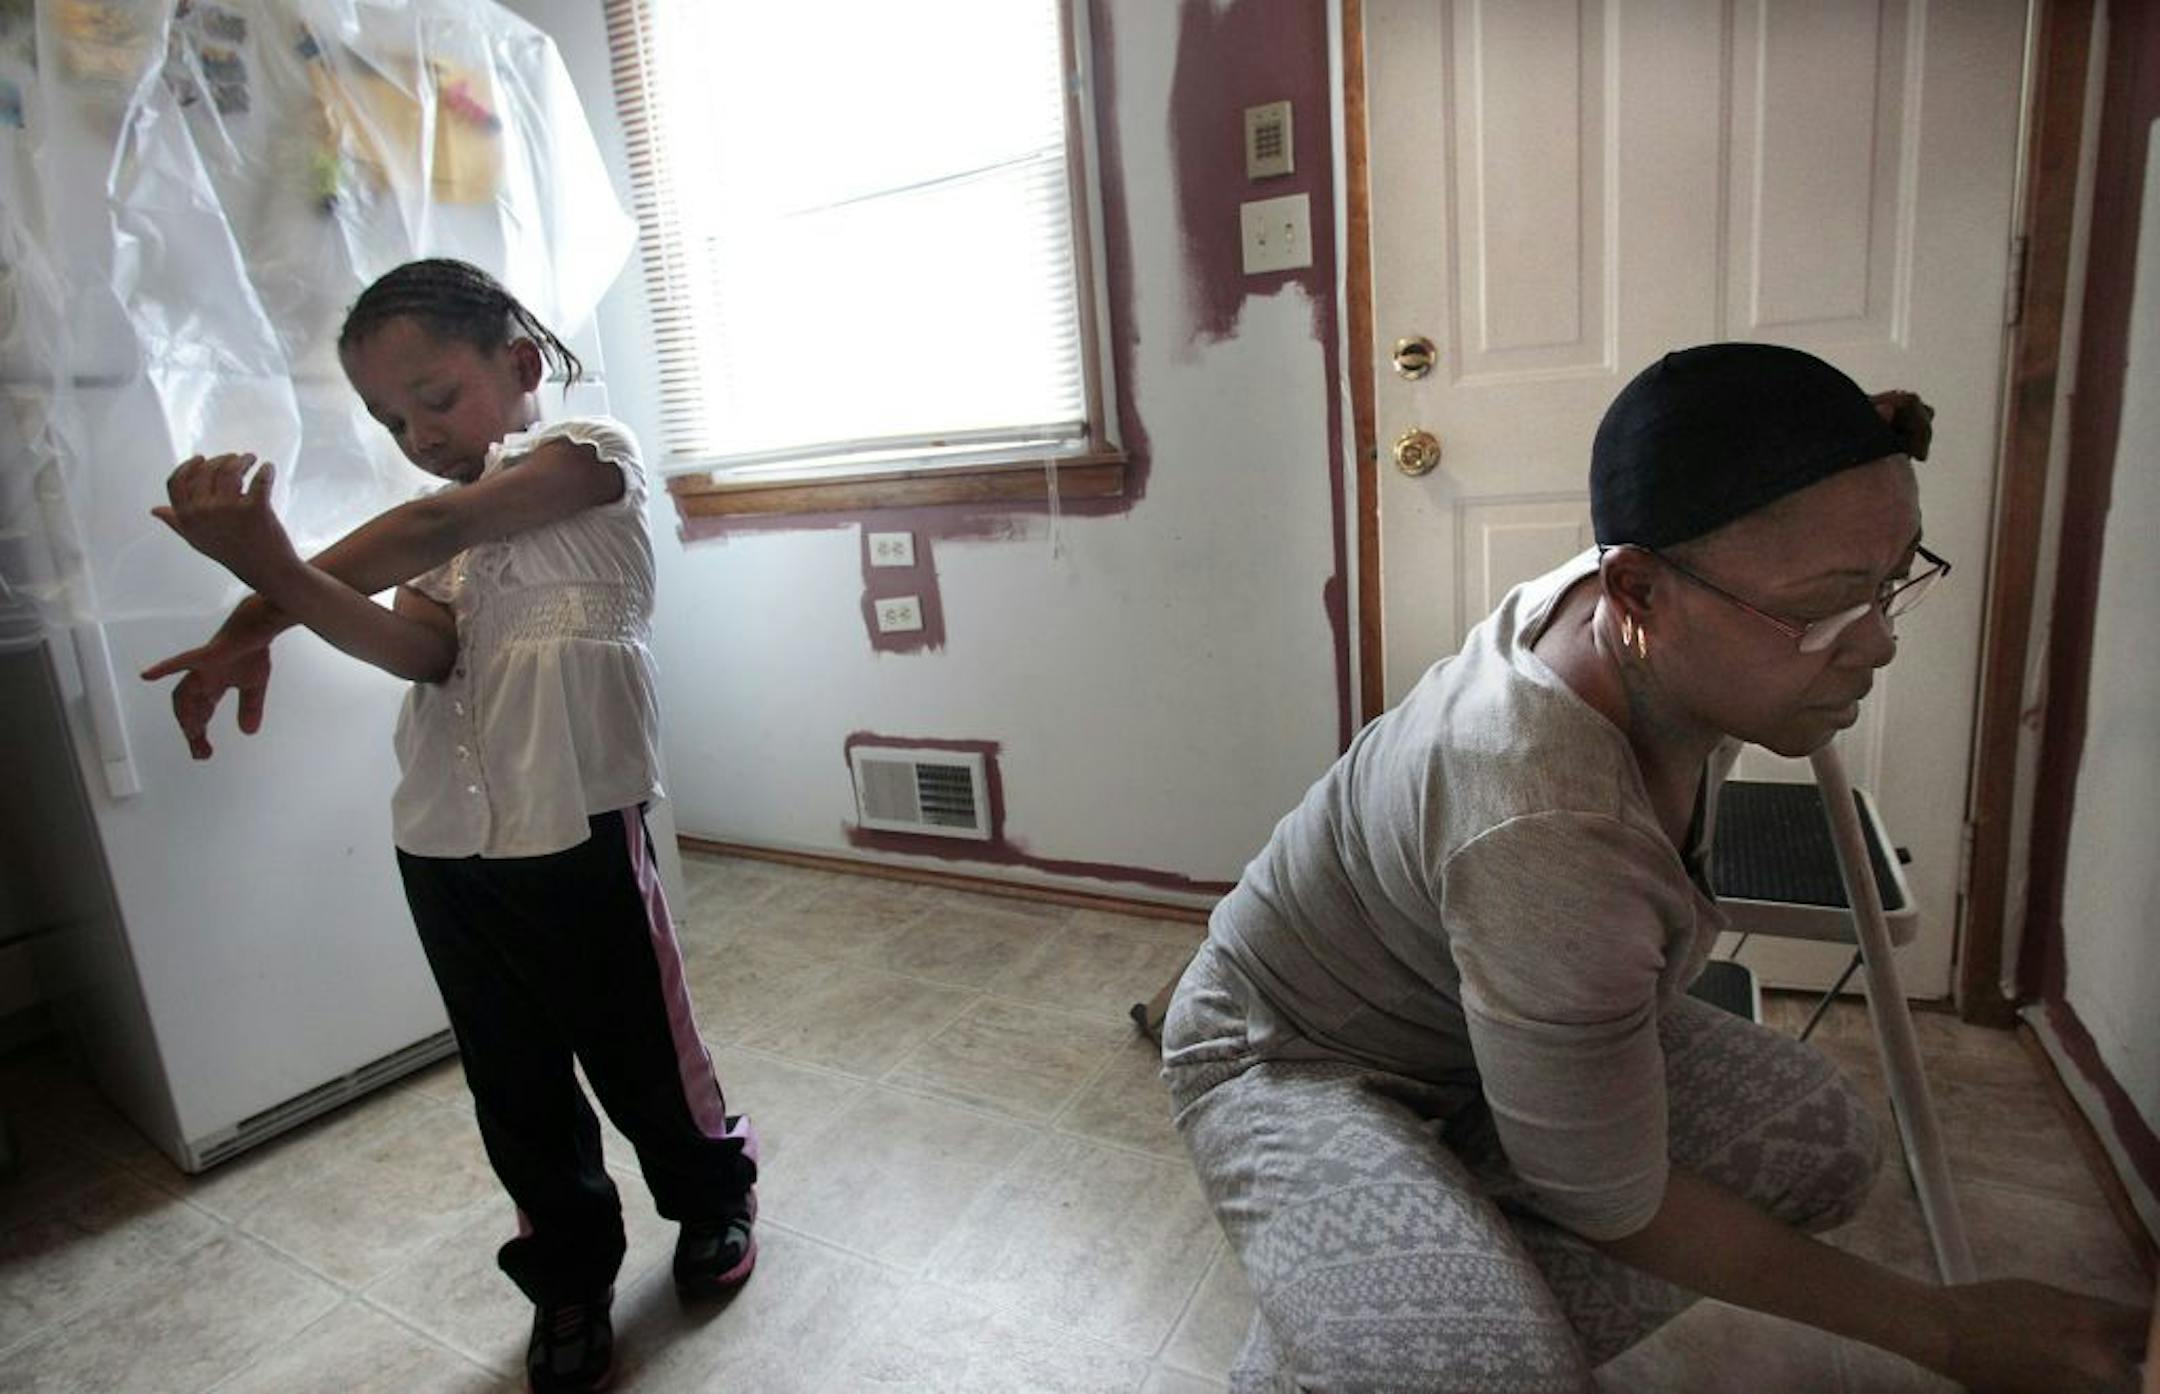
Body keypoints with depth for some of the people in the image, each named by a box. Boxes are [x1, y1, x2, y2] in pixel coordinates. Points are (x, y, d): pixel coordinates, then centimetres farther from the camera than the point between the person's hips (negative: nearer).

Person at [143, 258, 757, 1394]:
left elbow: (437, 527, -17)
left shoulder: (591, 452, -1)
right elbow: (422, 648, -6)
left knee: (640, 1053, 10)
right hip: (443, 839, 6)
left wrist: (259, 610, -18)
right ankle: (570, 1274, 38)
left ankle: (714, 1196, 39)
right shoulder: (437, 540, 16)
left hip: (577, 826, -6)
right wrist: (279, 577, -22)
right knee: (513, 1084, 16)